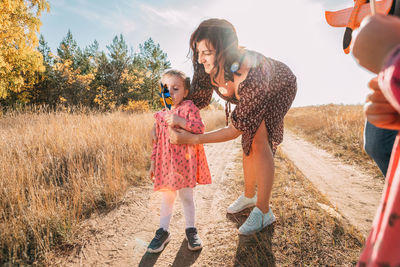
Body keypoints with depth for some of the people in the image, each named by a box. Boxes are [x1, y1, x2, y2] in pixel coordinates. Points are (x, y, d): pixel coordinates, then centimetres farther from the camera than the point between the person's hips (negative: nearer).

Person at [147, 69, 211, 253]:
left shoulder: (189, 107, -4)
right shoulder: (160, 115, 8)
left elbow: (200, 129, -15)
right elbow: (157, 141, 11)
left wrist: (180, 121, -25)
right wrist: (153, 163, 10)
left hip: (185, 162, -3)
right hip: (166, 163, 3)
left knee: (186, 196, 8)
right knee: (166, 198, 12)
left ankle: (191, 230, 27)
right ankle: (163, 231, 27)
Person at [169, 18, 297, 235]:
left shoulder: (250, 75, -47)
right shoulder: (207, 65, -29)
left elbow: (235, 130, -39)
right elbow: (197, 99, -12)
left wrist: (191, 139, -43)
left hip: (279, 89, -6)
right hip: (251, 92, 6)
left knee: (258, 140, -21)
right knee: (248, 141, 6)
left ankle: (263, 211, -10)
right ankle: (249, 196, 25)